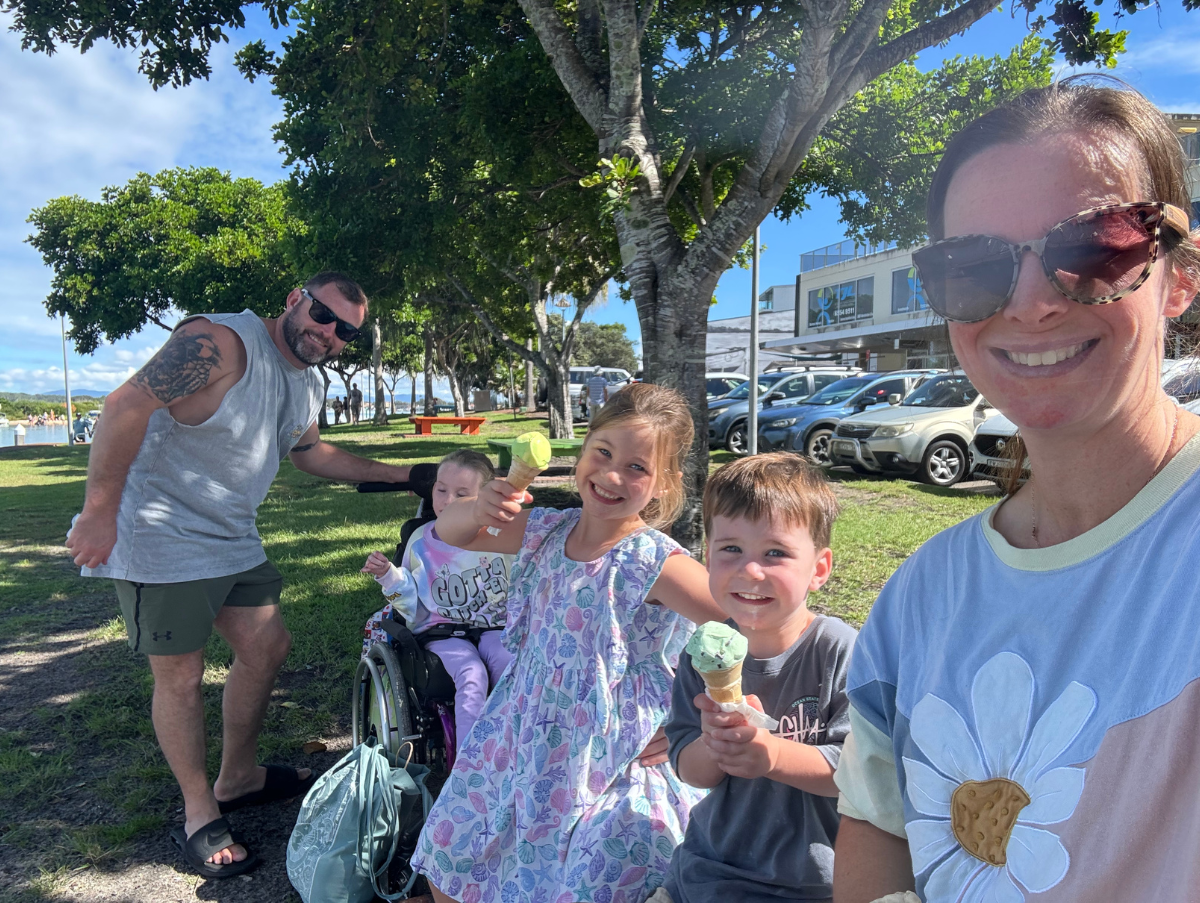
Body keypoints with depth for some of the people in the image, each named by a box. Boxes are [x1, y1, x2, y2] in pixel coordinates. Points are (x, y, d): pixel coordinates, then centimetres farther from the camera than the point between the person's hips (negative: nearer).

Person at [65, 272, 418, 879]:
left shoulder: (310, 387, 8)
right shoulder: (220, 343, -21)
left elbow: (308, 451, 24)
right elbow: (126, 405, -26)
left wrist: (394, 474, 19)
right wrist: (99, 513, -27)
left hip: (234, 541, 9)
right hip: (163, 539, -9)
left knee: (267, 648, 14)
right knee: (180, 677, 2)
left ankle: (237, 779, 35)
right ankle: (199, 813, 23)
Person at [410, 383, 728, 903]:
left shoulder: (656, 563, -21)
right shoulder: (546, 532, -4)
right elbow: (447, 531, 7)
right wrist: (478, 510, -15)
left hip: (608, 759, -6)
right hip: (524, 739, 6)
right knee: (451, 857, 21)